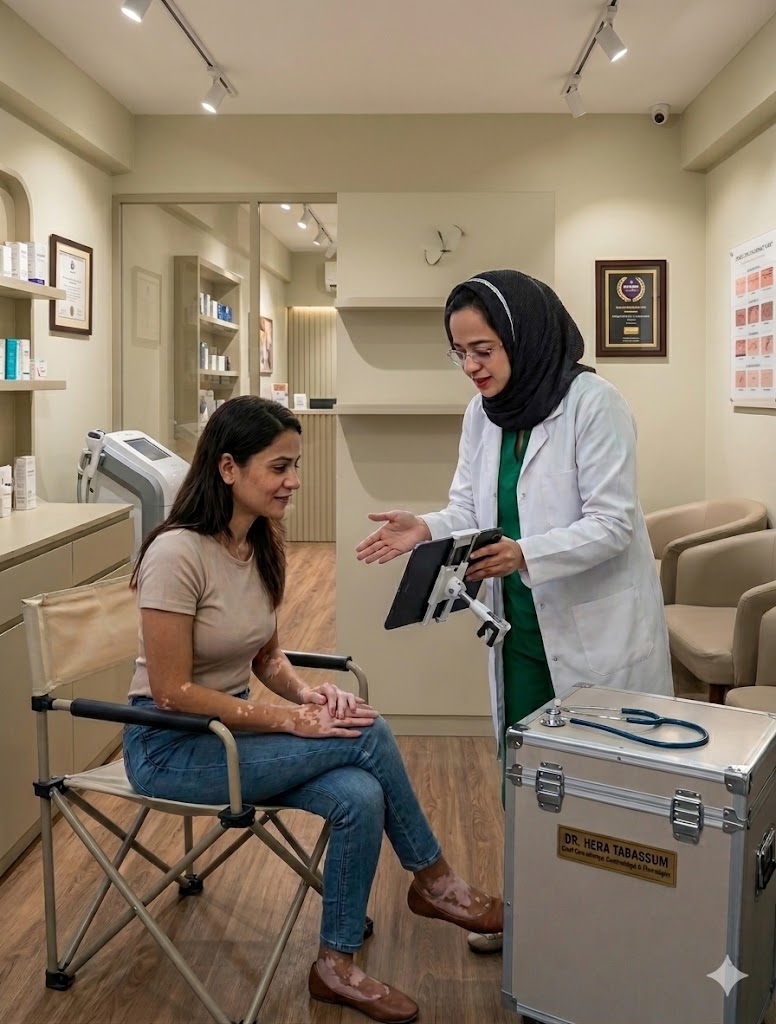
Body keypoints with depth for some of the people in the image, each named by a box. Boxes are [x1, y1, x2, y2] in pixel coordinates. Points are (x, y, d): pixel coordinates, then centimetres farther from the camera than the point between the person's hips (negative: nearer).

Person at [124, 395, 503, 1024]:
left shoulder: (261, 544, 2)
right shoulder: (177, 553, -22)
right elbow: (172, 692, -21)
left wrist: (307, 694, -10)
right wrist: (292, 720, -22)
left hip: (232, 728, 7)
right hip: (170, 748, -7)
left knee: (359, 798, -19)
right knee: (366, 735, -20)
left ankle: (337, 966, 1)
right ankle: (433, 881, 3)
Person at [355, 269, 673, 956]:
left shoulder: (594, 403, -17)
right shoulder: (484, 412, 4)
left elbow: (612, 524, -19)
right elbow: (470, 510, 5)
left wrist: (524, 553, -33)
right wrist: (426, 529, -17)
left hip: (596, 626, -6)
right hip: (522, 624, 6)